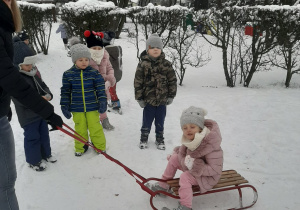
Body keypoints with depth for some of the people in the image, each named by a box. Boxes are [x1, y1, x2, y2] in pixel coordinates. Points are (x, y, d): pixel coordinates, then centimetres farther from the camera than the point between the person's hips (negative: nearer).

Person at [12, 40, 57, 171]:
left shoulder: (34, 72, 2)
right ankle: (33, 161, 23)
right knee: (32, 137, 5)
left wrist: (48, 94, -10)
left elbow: (43, 86, 12)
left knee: (44, 134, 20)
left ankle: (45, 154, 39)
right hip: (28, 116, -7)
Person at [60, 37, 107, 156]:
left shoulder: (94, 73, -4)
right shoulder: (68, 74, -3)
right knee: (80, 129, 13)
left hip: (92, 107, -1)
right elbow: (65, 92, 3)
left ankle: (100, 146, 24)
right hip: (77, 109, 1)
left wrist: (103, 101, -12)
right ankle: (80, 148, 32)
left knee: (95, 127, 6)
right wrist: (64, 106, 1)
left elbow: (100, 88, -2)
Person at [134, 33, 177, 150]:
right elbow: (138, 82, -5)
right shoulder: (143, 64, -8)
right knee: (147, 121, 11)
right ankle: (144, 138, 31)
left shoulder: (166, 64, -3)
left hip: (162, 100, 2)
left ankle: (160, 139, 33)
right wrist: (139, 98, -5)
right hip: (148, 100, -1)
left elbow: (173, 80, 3)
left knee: (160, 122, 15)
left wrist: (171, 96, 1)